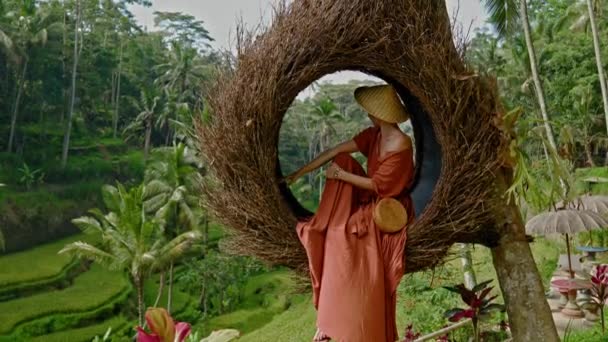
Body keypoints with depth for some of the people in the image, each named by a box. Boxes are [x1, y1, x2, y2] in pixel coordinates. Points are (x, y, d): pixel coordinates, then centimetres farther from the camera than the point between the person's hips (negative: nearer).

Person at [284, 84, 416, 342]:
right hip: (369, 201, 8)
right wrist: (299, 173, -3)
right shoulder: (373, 135, 1)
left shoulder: (401, 146, -23)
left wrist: (341, 175, -13)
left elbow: (377, 186, -20)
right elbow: (336, 151, -3)